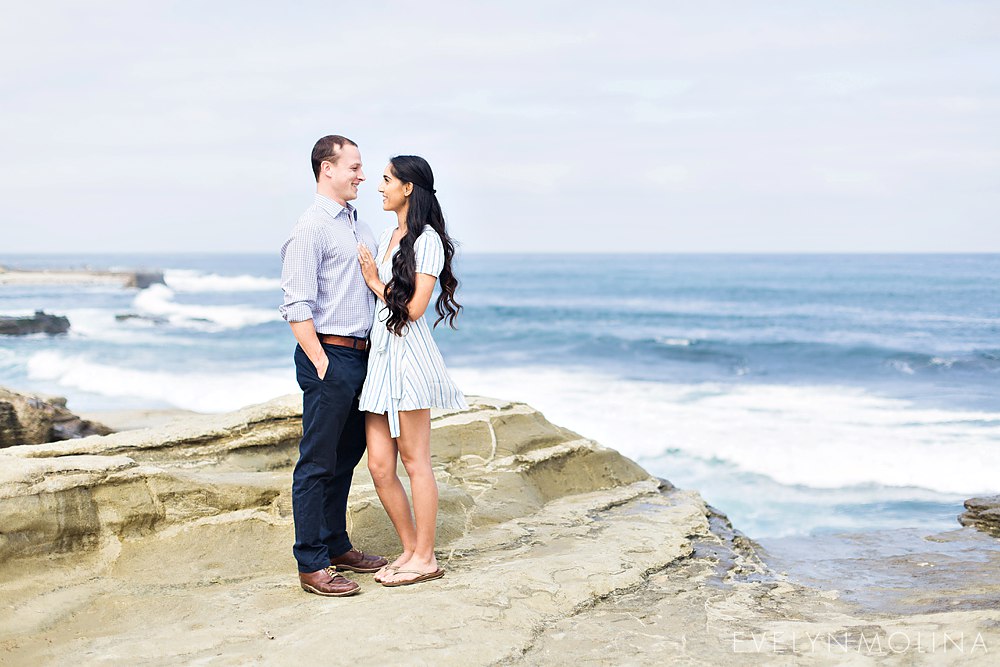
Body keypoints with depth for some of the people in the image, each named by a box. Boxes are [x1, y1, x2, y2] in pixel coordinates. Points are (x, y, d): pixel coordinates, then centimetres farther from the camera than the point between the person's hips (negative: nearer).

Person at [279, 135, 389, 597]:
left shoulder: (360, 225, 16)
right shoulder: (311, 228, -10)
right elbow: (297, 306, -15)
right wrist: (321, 364, -17)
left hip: (361, 355, 9)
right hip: (328, 353, -9)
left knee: (347, 456, 15)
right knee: (318, 463, -3)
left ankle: (337, 546, 27)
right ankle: (312, 565, 2)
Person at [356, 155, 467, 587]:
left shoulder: (426, 239, -7)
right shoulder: (386, 238, 19)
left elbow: (413, 308, -12)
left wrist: (376, 282, -3)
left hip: (409, 354, -8)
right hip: (379, 354, 8)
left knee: (414, 460, -2)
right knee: (379, 465, 5)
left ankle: (425, 558, 7)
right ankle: (410, 549, 17)